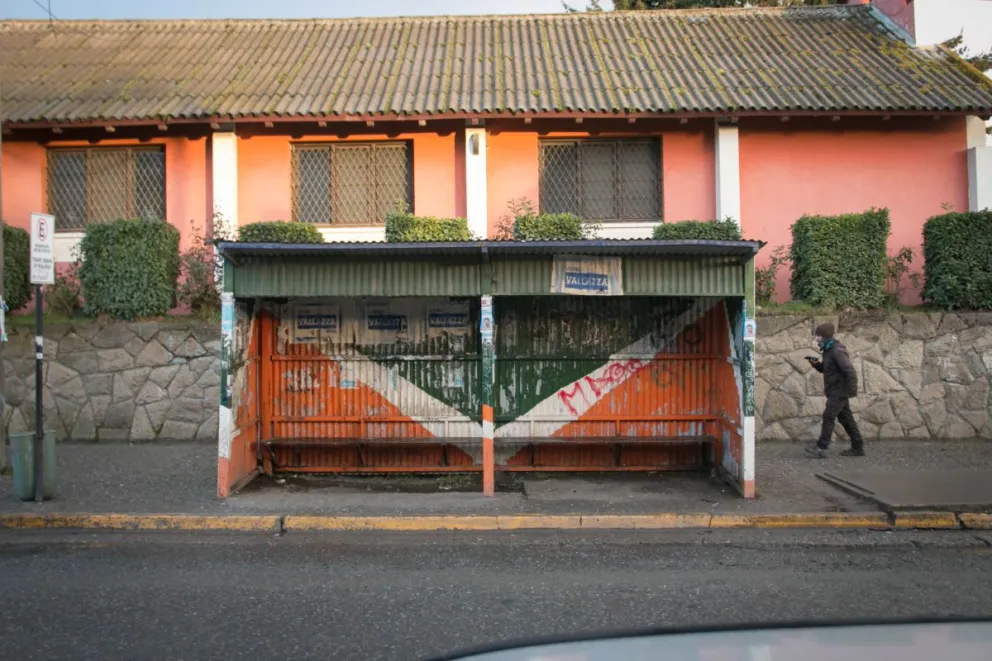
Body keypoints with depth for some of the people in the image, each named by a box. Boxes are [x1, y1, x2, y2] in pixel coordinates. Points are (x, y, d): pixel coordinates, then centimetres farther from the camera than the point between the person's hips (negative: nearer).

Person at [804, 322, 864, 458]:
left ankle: (821, 448, -14)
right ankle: (858, 448, 17)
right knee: (846, 418, 12)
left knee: (828, 416, -13)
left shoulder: (837, 351, -18)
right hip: (836, 391, 10)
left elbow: (850, 371, -22)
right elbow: (825, 369, 21)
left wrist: (851, 390, -22)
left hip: (840, 391, -10)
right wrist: (815, 363, 1)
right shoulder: (828, 350, 12)